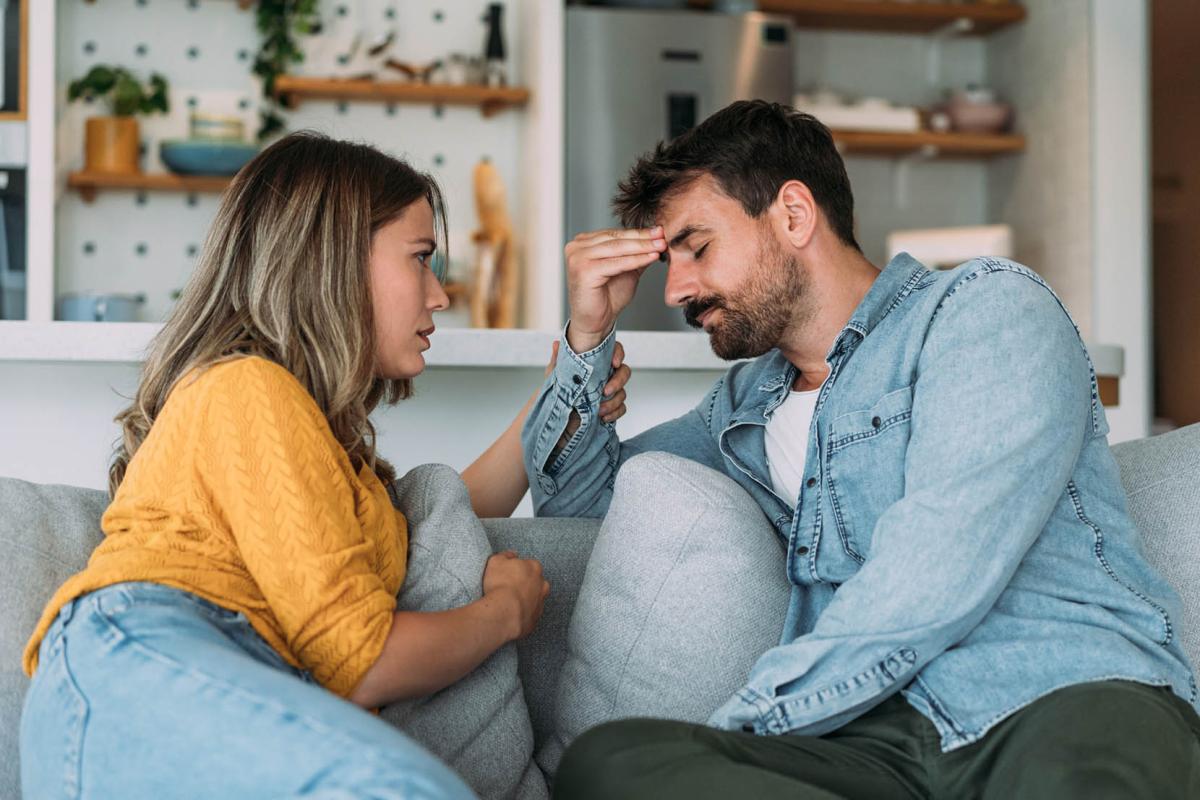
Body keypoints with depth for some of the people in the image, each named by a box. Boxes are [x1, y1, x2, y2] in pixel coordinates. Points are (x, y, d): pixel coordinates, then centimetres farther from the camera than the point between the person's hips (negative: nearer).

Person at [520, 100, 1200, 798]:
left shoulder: (990, 306, 4)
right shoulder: (746, 406, 27)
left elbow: (933, 584, -11)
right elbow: (579, 496, 39)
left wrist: (733, 730, -9)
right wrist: (589, 334, 22)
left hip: (1078, 697, -8)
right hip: (884, 736, 8)